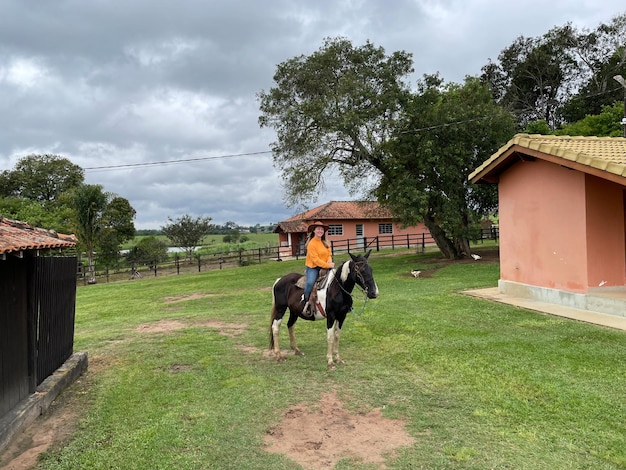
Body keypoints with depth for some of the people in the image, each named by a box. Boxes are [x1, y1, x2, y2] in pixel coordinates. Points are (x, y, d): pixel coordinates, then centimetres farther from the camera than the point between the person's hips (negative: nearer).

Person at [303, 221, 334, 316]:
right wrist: (328, 265, -19)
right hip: (312, 267, -7)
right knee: (310, 283, -33)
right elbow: (315, 259, -17)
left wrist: (329, 262, -9)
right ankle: (307, 304, -22)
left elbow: (329, 254, 14)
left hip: (324, 267, 7)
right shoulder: (311, 244, -11)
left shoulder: (325, 243, 13)